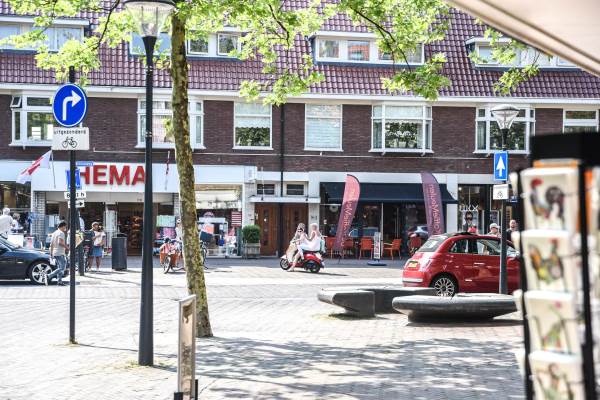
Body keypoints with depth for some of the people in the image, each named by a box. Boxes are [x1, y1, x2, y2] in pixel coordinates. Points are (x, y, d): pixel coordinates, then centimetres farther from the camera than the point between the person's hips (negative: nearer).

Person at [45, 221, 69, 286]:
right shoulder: (61, 233, -11)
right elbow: (60, 242, -24)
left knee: (59, 267, 13)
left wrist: (51, 253, 22)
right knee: (62, 268, -10)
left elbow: (51, 244, 18)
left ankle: (59, 281, 9)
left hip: (55, 253, 10)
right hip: (60, 253, -10)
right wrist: (67, 247, -14)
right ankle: (48, 276, -19)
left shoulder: (54, 233, 16)